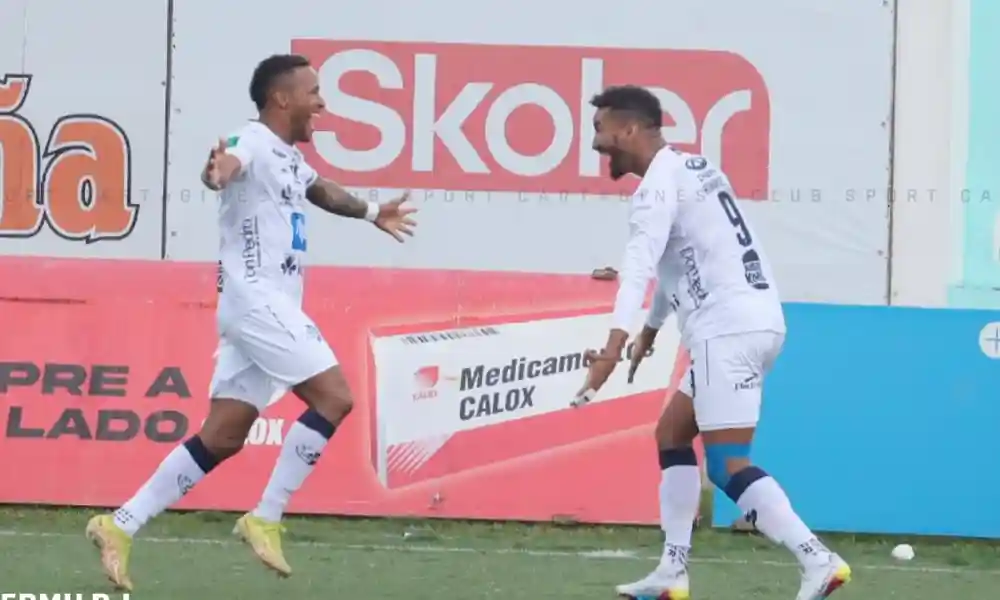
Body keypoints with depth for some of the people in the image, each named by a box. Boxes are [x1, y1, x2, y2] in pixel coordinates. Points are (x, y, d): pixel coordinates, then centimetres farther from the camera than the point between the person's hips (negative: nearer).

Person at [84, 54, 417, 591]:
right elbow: (230, 164, -36)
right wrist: (217, 171, -60)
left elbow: (320, 190, 43)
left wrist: (370, 213, 58)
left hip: (271, 307, 9)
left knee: (222, 438, 4)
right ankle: (264, 519, -10)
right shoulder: (254, 143, -11)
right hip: (258, 301, -9)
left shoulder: (289, 157, 20)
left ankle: (121, 526, 3)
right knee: (333, 399, -14)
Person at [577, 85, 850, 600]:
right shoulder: (691, 169, 19)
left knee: (728, 465, -14)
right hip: (752, 322, 10)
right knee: (671, 433, 17)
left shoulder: (658, 186, -10)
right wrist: (652, 327, 44)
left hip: (729, 330, -10)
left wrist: (616, 342, -39)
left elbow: (640, 265, -27)